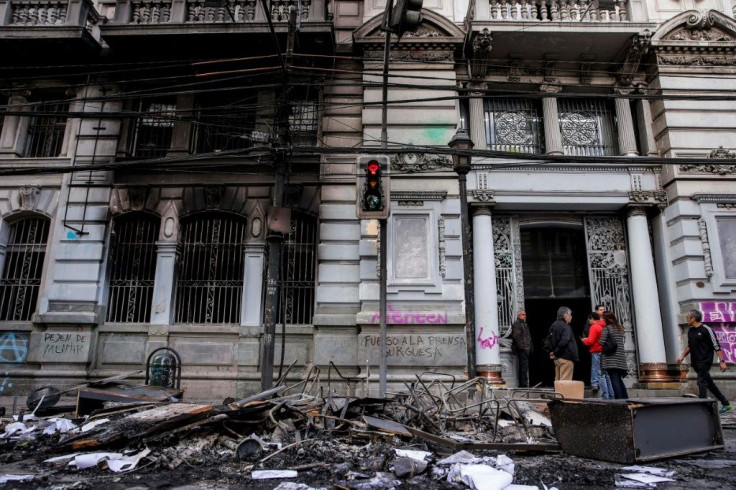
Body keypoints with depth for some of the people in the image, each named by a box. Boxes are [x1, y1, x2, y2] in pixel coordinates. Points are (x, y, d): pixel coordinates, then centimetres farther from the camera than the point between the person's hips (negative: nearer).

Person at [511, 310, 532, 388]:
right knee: (524, 366, -12)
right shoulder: (516, 324, -8)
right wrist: (522, 347, -19)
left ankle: (522, 384, 16)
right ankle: (523, 384, -11)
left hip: (525, 349, 10)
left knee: (523, 367, 11)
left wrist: (530, 348, 18)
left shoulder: (525, 324, 22)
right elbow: (516, 337, -17)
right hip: (521, 349, -9)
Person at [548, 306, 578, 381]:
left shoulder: (553, 326, 13)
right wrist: (555, 352, -17)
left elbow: (549, 341, 16)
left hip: (557, 358, 9)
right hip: (566, 358, -9)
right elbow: (564, 341, -28)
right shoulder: (566, 327, -16)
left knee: (558, 380, 15)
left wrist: (551, 351, 9)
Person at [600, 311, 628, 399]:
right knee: (619, 379, 15)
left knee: (614, 380, -8)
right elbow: (624, 340, 20)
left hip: (611, 359, -7)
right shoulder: (620, 327, 14)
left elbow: (602, 342, -12)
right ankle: (625, 398, 14)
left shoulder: (607, 328, -7)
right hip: (621, 358, 7)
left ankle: (619, 399, -12)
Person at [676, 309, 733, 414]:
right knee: (709, 383, 14)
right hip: (696, 362, 8)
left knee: (702, 383, -8)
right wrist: (682, 356, 11)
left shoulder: (706, 330, -12)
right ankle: (726, 404, 26)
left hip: (705, 361, -8)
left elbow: (716, 346, -11)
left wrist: (722, 361, -14)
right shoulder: (690, 330, 10)